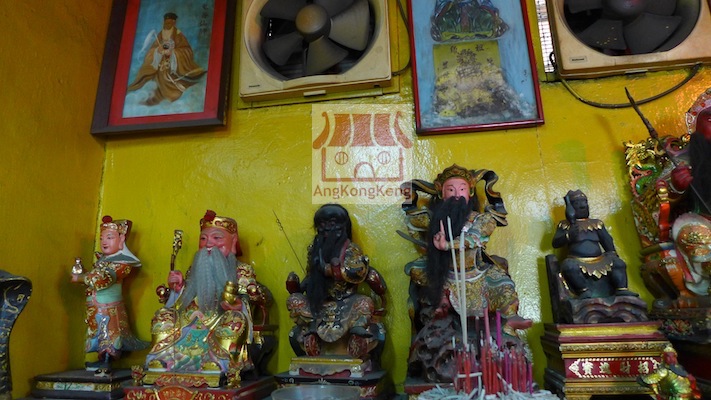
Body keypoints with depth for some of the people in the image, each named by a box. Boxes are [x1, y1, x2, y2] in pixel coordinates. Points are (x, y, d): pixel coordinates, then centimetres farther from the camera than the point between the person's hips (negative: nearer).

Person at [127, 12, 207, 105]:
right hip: (161, 65, 3)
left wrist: (172, 52, -18)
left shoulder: (178, 35, -3)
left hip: (175, 66, -3)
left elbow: (186, 51, -9)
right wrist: (158, 50, -15)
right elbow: (152, 50, 8)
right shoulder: (159, 35, 8)